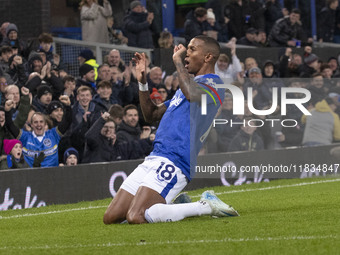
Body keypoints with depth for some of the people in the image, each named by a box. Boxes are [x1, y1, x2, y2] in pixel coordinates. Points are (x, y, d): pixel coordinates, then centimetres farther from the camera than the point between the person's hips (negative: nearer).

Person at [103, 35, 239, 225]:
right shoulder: (189, 84, 27)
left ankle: (206, 206, -10)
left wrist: (178, 61, -15)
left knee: (137, 217, -27)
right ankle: (178, 205, 15)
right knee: (111, 218, 4)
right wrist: (142, 82, 21)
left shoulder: (213, 83, -3)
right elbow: (151, 115, 33)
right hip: (153, 159, 9)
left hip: (174, 163, -9)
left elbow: (193, 94, -29)